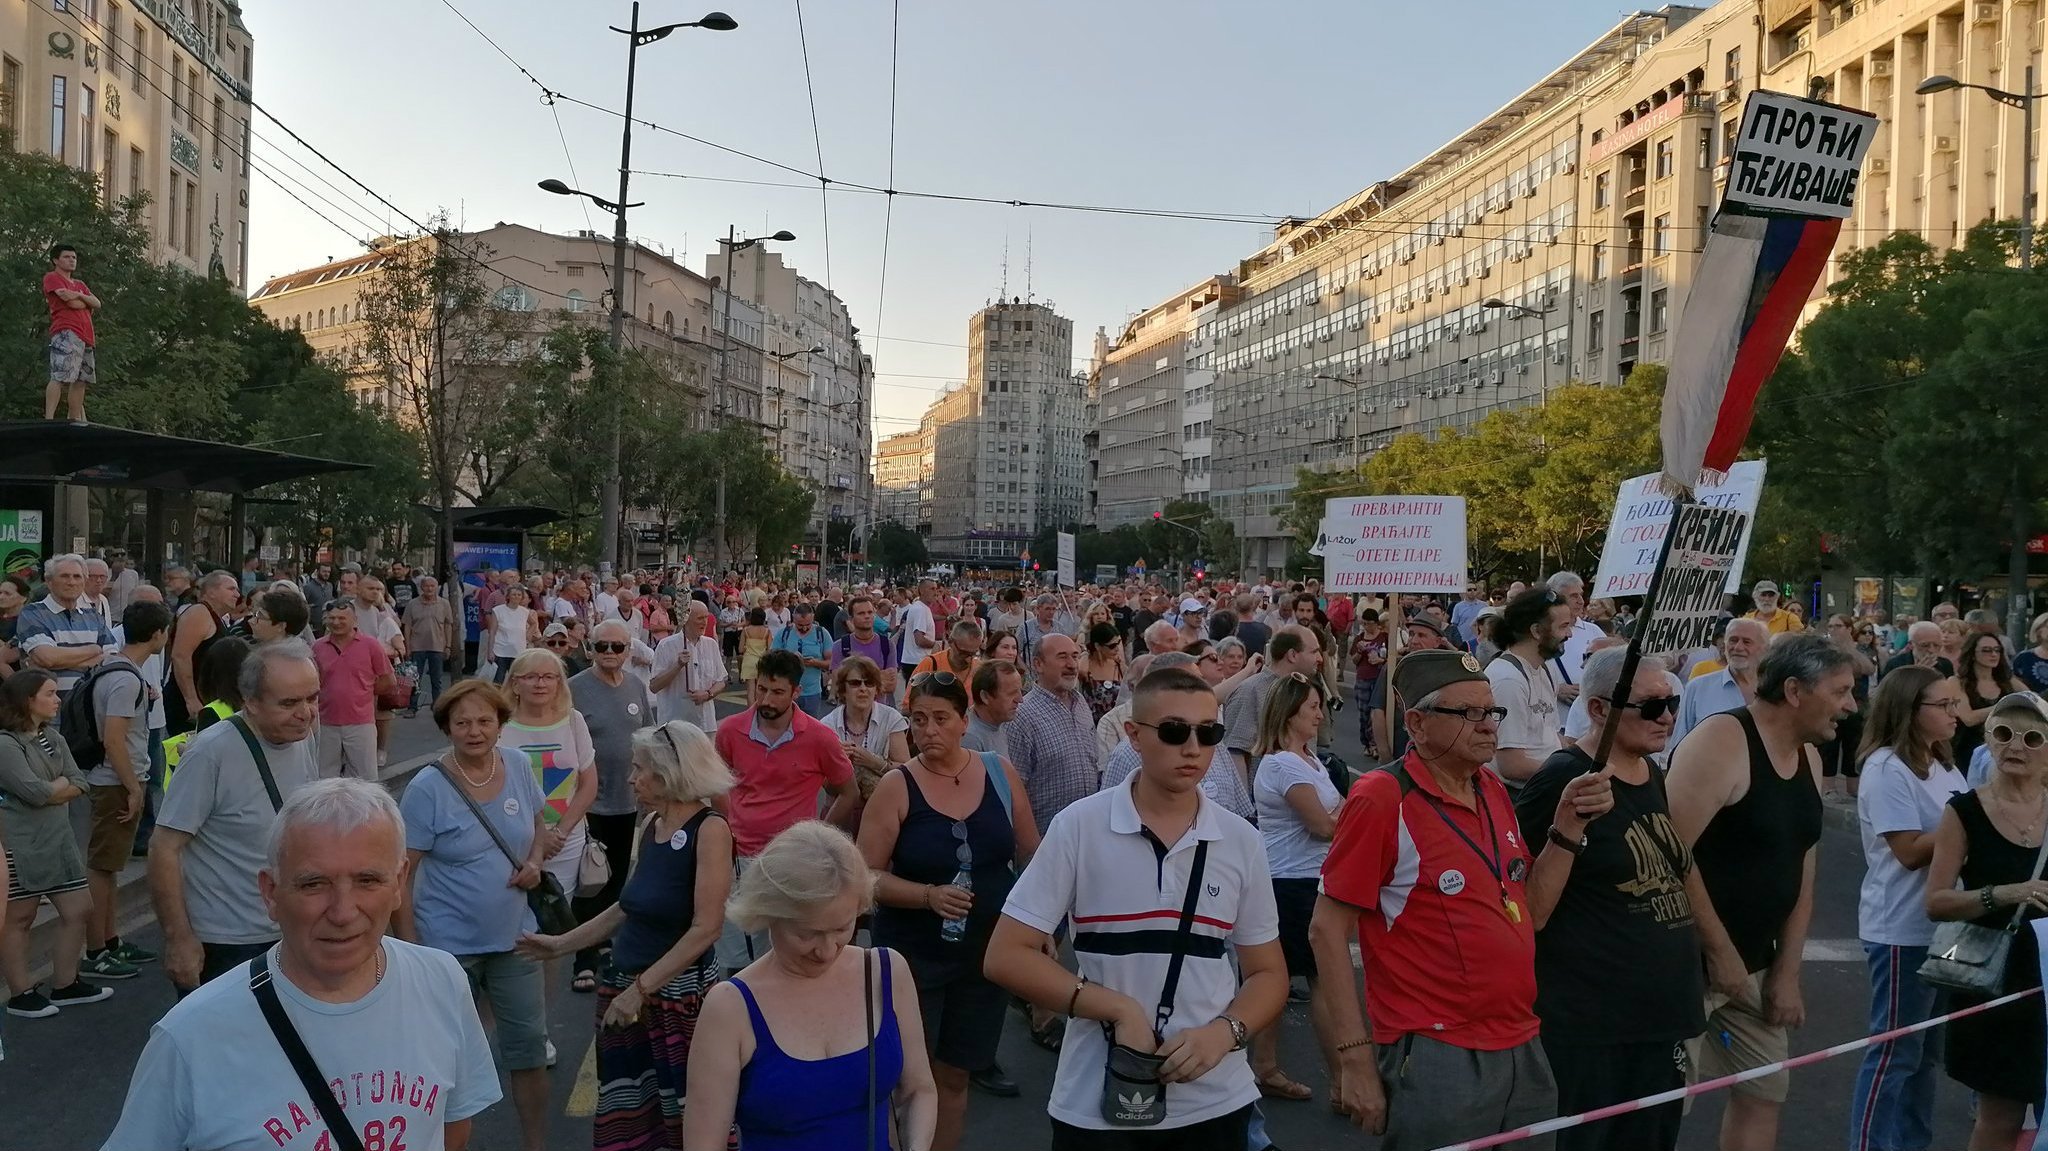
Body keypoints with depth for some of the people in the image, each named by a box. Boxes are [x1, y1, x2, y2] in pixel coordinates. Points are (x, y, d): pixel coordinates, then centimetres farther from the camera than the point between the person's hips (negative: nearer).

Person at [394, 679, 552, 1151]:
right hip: (449, 947, -4)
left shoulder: (517, 765, -4)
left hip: (513, 936, 4)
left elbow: (537, 823, 14)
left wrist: (534, 861, -6)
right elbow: (400, 876, -14)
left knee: (529, 1044, 11)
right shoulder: (427, 789, -17)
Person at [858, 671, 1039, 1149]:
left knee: (954, 1074, 15)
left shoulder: (1000, 774, -4)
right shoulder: (896, 787, -12)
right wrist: (929, 896, -25)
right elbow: (867, 876, -12)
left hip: (987, 951, 3)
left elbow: (1031, 857, 6)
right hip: (913, 954, -2)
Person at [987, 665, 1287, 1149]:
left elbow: (1268, 973, 6)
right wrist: (1117, 1008, -18)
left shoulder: (1241, 841, -1)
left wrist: (1224, 1032, -13)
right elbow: (1006, 956, -9)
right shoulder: (1078, 826, -9)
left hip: (1215, 1102, 2)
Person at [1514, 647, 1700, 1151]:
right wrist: (1567, 829, -32)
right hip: (1590, 1025, -8)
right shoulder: (1563, 779, -17)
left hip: (1660, 1014, 8)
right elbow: (1531, 915, -21)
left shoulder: (1656, 776, 8)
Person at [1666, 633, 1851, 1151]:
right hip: (1691, 959, -9)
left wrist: (1787, 973, 7)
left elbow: (1801, 874, 13)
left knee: (1764, 1095, 16)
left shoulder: (1809, 759, 9)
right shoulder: (1721, 740, -17)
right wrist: (1720, 951, -18)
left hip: (1757, 965, 9)